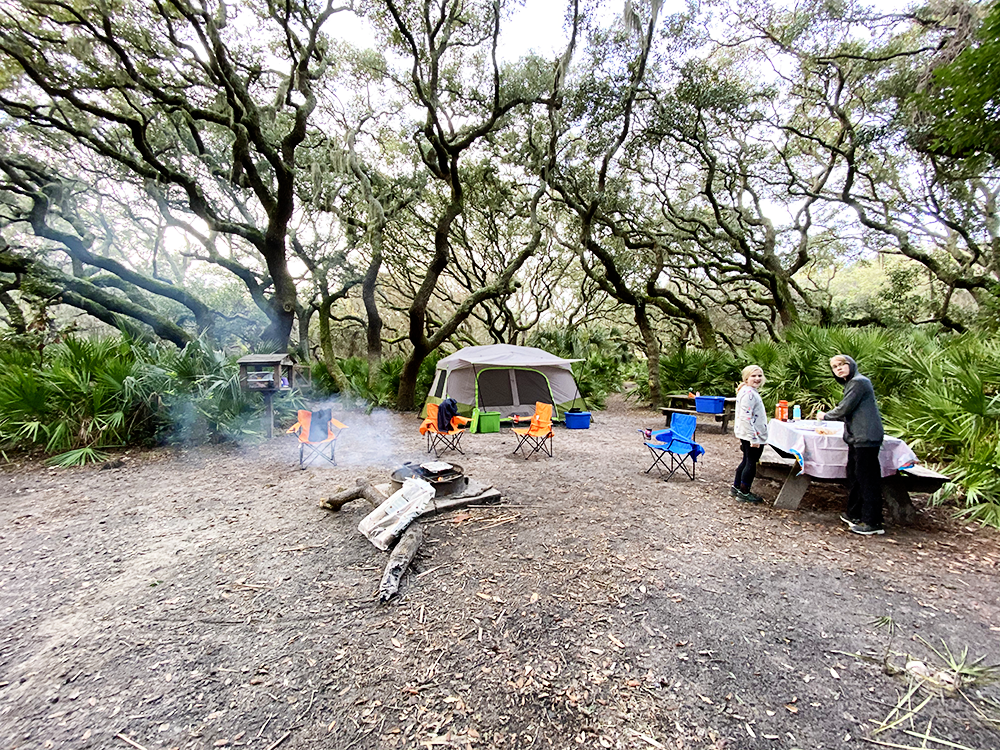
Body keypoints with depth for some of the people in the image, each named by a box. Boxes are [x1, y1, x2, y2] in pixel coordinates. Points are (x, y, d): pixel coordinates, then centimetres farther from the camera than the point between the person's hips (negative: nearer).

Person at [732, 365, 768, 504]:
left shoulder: (749, 392, 12)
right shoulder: (749, 394, -21)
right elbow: (746, 418, -26)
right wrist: (754, 438, -24)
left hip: (746, 435, 10)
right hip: (752, 435, -10)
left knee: (746, 461, 19)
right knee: (751, 463, 2)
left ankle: (736, 488, 29)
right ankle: (744, 493, 14)